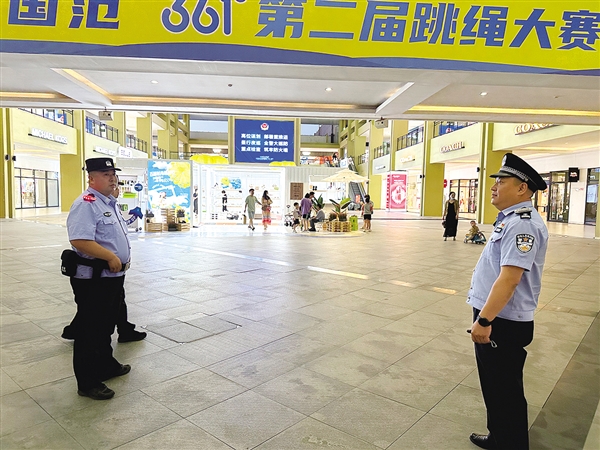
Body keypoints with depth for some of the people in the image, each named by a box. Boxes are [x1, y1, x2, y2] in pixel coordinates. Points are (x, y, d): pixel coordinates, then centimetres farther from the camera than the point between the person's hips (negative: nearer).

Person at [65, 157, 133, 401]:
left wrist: (122, 259, 12)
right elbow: (80, 240, -29)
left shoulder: (110, 203, 14)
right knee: (90, 329, 2)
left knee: (107, 325, 22)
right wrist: (111, 257, -25)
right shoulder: (86, 204, -18)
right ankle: (88, 383, 14)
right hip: (93, 278, -10)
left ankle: (106, 365, 39)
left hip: (113, 275, 10)